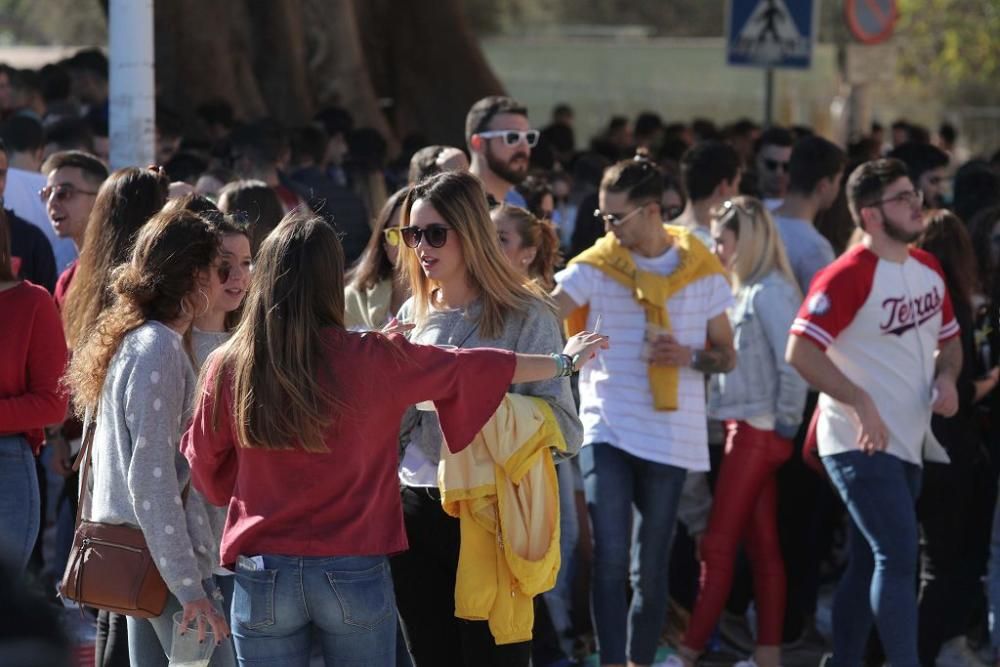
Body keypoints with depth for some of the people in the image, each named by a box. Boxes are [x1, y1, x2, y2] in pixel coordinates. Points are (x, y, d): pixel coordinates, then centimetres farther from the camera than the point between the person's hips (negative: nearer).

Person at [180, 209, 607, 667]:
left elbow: (208, 477, 8)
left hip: (263, 577, 1)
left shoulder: (227, 368, -5)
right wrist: (565, 362, 22)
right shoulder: (373, 361, -7)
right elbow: (473, 368, 6)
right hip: (353, 576, -1)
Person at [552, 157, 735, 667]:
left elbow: (727, 355, 8)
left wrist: (691, 357, -13)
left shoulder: (700, 269, 1)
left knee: (651, 570, 9)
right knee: (610, 561, -13)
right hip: (607, 430, -1)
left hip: (670, 438, 1)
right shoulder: (595, 267, -3)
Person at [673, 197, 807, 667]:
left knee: (718, 543, -6)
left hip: (757, 431, -9)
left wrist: (786, 422, -12)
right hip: (749, 430, 9)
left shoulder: (769, 291, -14)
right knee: (761, 545, 10)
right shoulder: (746, 291, 12)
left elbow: (793, 363, -19)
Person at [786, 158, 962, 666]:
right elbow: (801, 351, -22)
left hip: (909, 443, 8)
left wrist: (946, 377, 1)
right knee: (899, 557, -14)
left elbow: (949, 338, 23)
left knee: (868, 562, 14)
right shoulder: (849, 276, -16)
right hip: (860, 444, -8)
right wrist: (862, 404, -24)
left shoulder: (929, 269, 9)